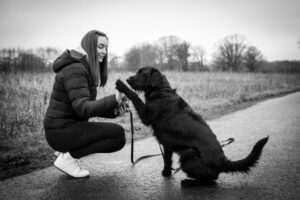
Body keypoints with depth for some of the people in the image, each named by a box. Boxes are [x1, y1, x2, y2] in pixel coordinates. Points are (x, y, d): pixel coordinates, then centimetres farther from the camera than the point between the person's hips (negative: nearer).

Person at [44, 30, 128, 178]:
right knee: (118, 134, -17)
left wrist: (113, 111, -2)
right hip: (61, 131, -10)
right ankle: (68, 157, -8)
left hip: (69, 126, 10)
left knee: (116, 133, 13)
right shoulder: (75, 69, -18)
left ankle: (67, 149, 10)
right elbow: (83, 109, -28)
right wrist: (113, 99, -39)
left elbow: (89, 106, 15)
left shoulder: (87, 69, 13)